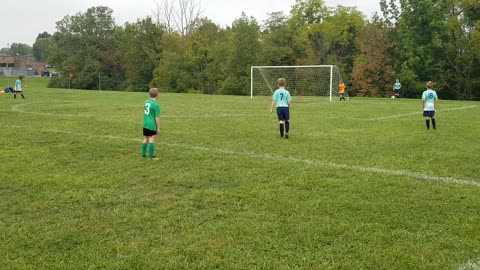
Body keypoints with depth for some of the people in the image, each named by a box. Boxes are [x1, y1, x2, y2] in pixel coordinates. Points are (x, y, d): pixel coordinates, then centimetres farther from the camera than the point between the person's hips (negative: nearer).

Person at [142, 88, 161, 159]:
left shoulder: (146, 102, 5)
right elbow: (157, 117, -15)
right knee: (152, 139, 0)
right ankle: (151, 156, 2)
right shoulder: (156, 104, -16)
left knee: (145, 139, 16)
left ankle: (143, 154, 23)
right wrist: (158, 127, -9)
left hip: (145, 124, 7)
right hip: (152, 125, -7)